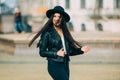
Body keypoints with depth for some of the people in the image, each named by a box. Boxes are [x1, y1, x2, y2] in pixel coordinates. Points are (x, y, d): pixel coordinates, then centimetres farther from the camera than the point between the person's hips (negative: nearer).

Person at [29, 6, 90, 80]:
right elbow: (42, 52, -7)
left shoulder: (64, 32, 10)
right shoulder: (48, 33, -7)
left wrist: (81, 50, 1)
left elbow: (69, 50, 13)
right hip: (54, 65, -6)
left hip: (65, 65, 6)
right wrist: (56, 53, -15)